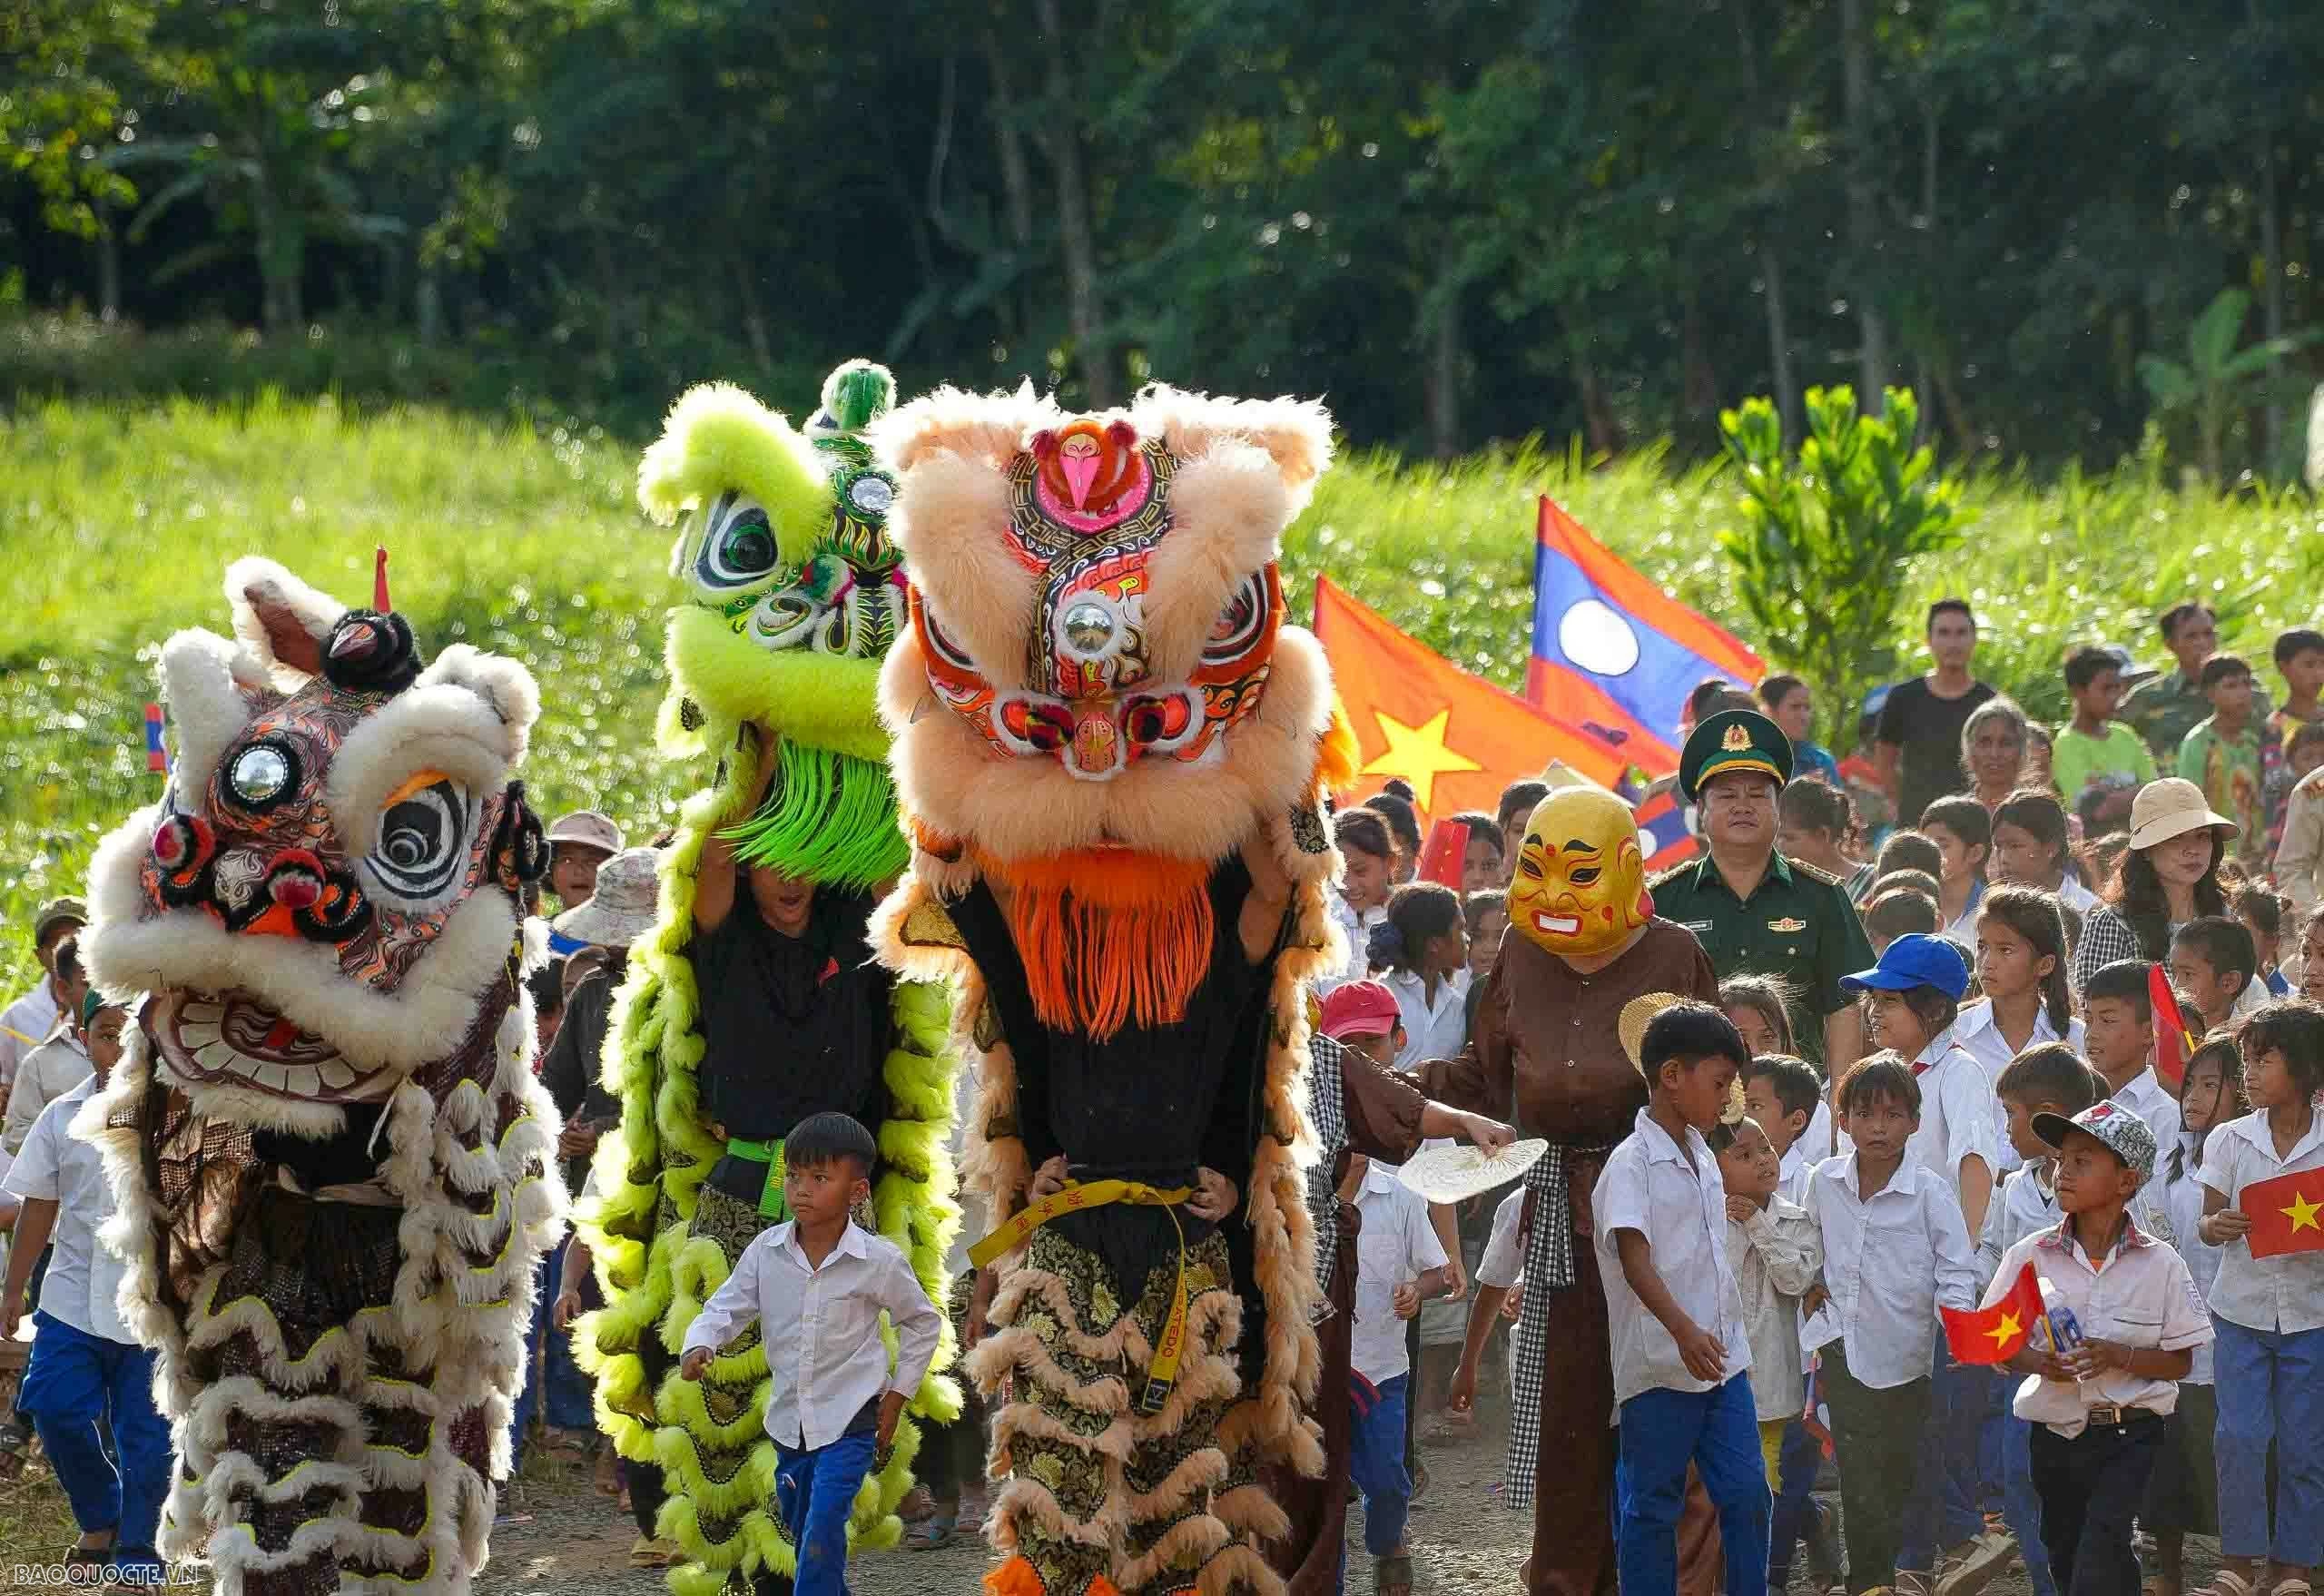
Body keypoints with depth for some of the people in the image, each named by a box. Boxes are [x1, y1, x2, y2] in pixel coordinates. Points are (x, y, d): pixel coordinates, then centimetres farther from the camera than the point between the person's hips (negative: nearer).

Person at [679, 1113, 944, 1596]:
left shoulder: (879, 1261, -13)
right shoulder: (766, 1251, -7)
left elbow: (922, 1322, 3)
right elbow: (727, 1306, -2)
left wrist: (897, 1395, 2)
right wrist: (699, 1346, -24)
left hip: (850, 1419, -4)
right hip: (789, 1417, 4)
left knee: (823, 1530, -19)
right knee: (802, 1534, 16)